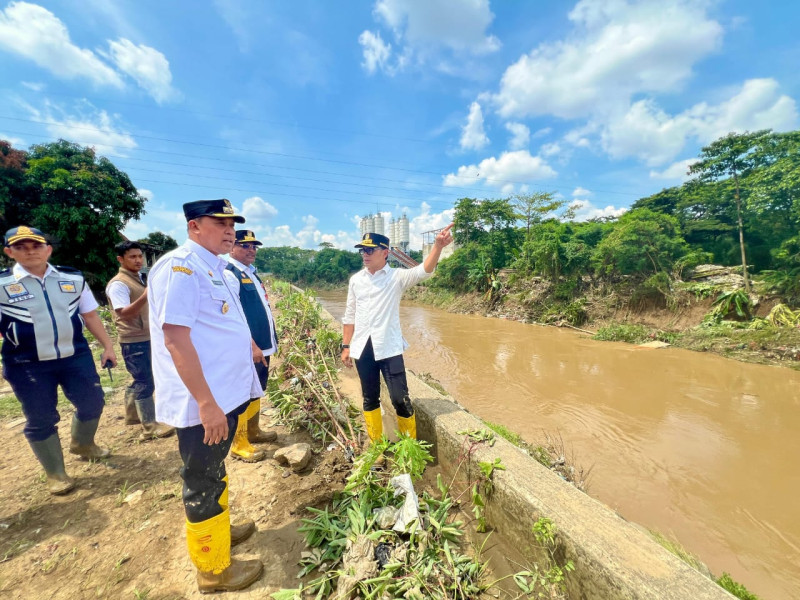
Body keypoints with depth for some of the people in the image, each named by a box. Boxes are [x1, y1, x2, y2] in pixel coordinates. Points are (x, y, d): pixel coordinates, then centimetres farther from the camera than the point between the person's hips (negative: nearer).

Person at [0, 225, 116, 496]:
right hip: (27, 366, -2)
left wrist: (107, 346, 6)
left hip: (76, 356, 3)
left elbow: (90, 315, 8)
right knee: (41, 419, 8)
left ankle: (82, 443, 41)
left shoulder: (73, 278, 3)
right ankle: (56, 473, 27)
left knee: (92, 402, 11)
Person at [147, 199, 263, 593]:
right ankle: (214, 569, 30)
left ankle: (218, 529, 46)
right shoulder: (179, 266, -18)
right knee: (202, 484, 10)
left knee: (215, 474, 25)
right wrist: (206, 403, -24)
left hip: (227, 394, 9)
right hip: (203, 403, -8)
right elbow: (175, 339, -24)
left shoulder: (217, 269, 10)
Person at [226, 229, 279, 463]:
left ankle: (253, 431, 36)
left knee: (257, 392, 20)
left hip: (263, 346, 9)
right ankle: (239, 444, 18)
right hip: (248, 349, -9)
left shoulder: (252, 273, 14)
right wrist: (251, 345, -24)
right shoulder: (229, 272, -14)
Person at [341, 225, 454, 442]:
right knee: (370, 398, 16)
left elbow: (425, 271, -21)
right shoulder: (355, 279, 7)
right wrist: (346, 346, 10)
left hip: (388, 348, -4)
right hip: (362, 348, 4)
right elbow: (350, 316, 12)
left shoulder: (397, 276, -4)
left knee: (400, 399, 1)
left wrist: (438, 245, -37)